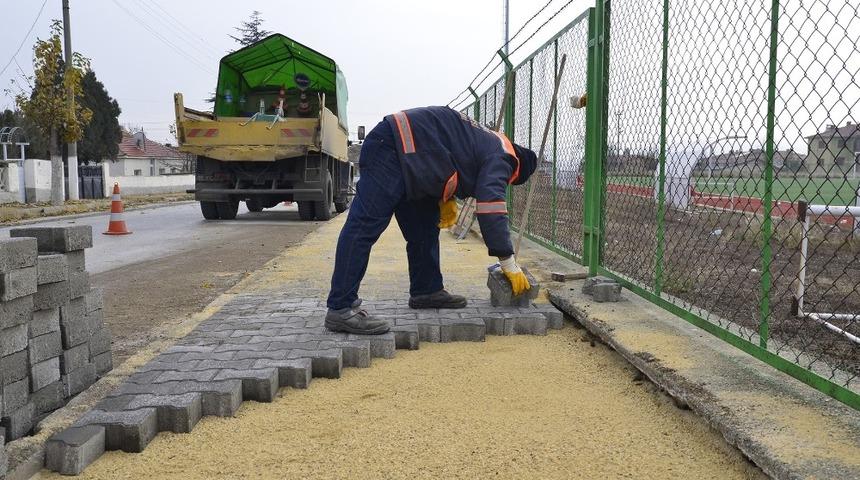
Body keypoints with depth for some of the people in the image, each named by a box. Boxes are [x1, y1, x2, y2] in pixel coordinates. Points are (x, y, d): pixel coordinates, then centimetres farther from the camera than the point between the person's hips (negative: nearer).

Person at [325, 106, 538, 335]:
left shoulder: (488, 145, 24)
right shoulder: (500, 158, -5)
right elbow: (491, 210, -15)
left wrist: (446, 199, 9)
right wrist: (509, 265, -12)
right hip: (393, 146, -11)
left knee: (425, 225, 15)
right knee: (367, 224, -16)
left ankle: (427, 290, 23)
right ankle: (340, 309, -20)